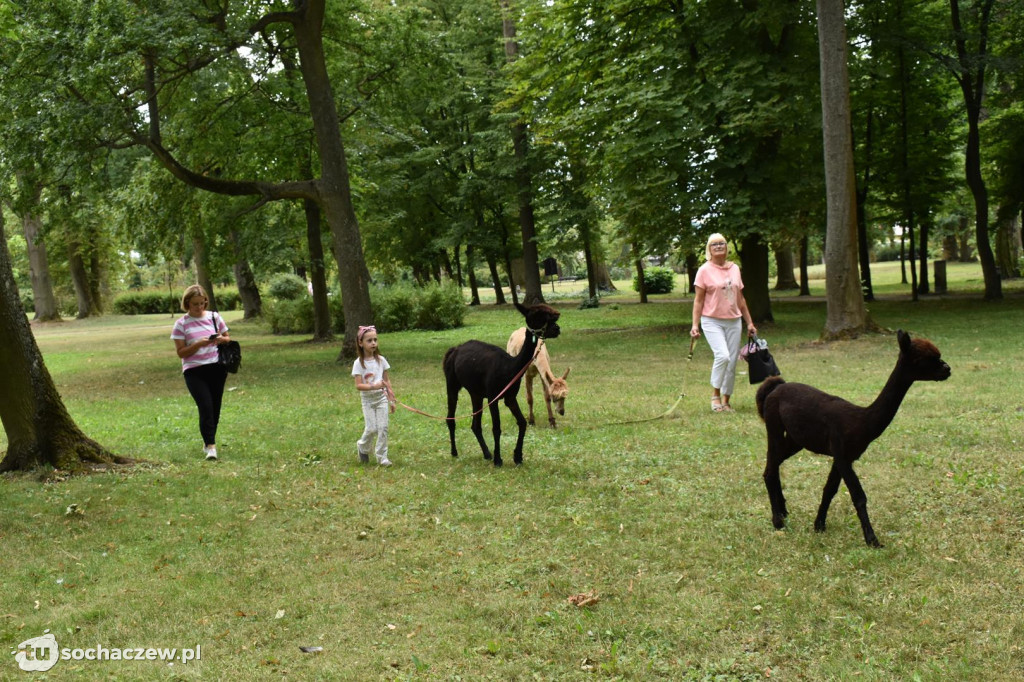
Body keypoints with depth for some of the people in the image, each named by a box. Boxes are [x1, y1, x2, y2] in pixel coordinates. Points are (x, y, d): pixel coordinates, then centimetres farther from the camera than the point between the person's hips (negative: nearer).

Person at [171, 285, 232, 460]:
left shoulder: (214, 317, 5)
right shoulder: (181, 324, -2)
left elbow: (228, 339, 13)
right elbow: (181, 352, -3)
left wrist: (221, 339, -10)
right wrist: (198, 344, -18)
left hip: (217, 368, 3)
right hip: (194, 371, -3)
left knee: (215, 407, 7)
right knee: (205, 407, -15)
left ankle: (208, 443, 24)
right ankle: (210, 446, -14)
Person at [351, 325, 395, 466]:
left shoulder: (381, 360, 1)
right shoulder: (359, 363, -9)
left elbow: (387, 381, 7)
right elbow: (358, 386, -16)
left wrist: (391, 400, 7)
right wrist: (374, 386, -32)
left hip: (382, 398, 2)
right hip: (368, 400, -2)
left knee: (383, 427, -4)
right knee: (372, 428, -8)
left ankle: (382, 456, 7)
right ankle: (362, 447, 22)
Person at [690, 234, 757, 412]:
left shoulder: (734, 269, 10)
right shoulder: (705, 271, -4)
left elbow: (740, 299, 16)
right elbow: (698, 300, -4)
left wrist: (749, 322, 16)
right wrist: (695, 324, -12)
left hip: (734, 321, 5)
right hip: (712, 321, -5)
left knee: (732, 362, 5)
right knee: (722, 356, -23)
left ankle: (726, 401, 17)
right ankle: (715, 394, -4)